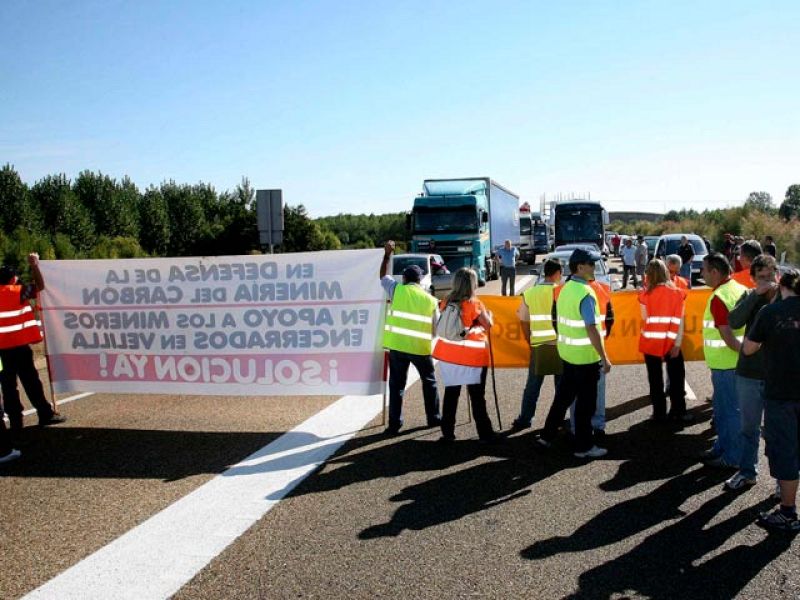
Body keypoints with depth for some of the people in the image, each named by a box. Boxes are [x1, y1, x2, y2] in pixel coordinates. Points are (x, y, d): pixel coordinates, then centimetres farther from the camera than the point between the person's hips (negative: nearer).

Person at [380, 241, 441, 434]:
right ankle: (433, 418, 26)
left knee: (396, 385, 6)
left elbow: (383, 276, 17)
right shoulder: (430, 299, 4)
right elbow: (436, 327, 7)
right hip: (421, 347, 1)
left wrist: (387, 254, 21)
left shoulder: (397, 289, 0)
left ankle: (394, 425, 5)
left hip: (397, 345, -1)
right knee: (429, 381, 20)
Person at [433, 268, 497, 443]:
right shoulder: (474, 303, -10)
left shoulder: (446, 302, 2)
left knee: (450, 393, 11)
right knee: (477, 396, 4)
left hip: (448, 353, 4)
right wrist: (489, 314, 15)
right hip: (472, 355, -4)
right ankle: (485, 433, 10)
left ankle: (447, 432, 14)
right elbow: (488, 325, -5)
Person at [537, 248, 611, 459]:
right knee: (586, 402, 4)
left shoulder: (565, 289, 6)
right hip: (586, 356, -8)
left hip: (567, 353, 8)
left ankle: (547, 436, 25)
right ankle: (584, 446, 14)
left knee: (564, 395, 18)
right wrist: (604, 357, -17)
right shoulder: (586, 294, -20)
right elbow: (592, 330, -22)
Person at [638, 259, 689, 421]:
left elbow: (645, 318, -6)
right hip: (671, 342, 1)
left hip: (651, 342, 0)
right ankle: (678, 411, 18)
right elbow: (680, 321, -6)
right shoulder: (677, 293, -3)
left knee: (655, 379, 10)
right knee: (676, 377, 14)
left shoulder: (646, 294, -7)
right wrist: (677, 343, -6)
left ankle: (659, 413, 15)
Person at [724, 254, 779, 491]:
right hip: (749, 374, 3)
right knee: (749, 427, 17)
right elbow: (734, 321, -14)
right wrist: (756, 294, -18)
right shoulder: (750, 297, 2)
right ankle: (747, 471, 32)